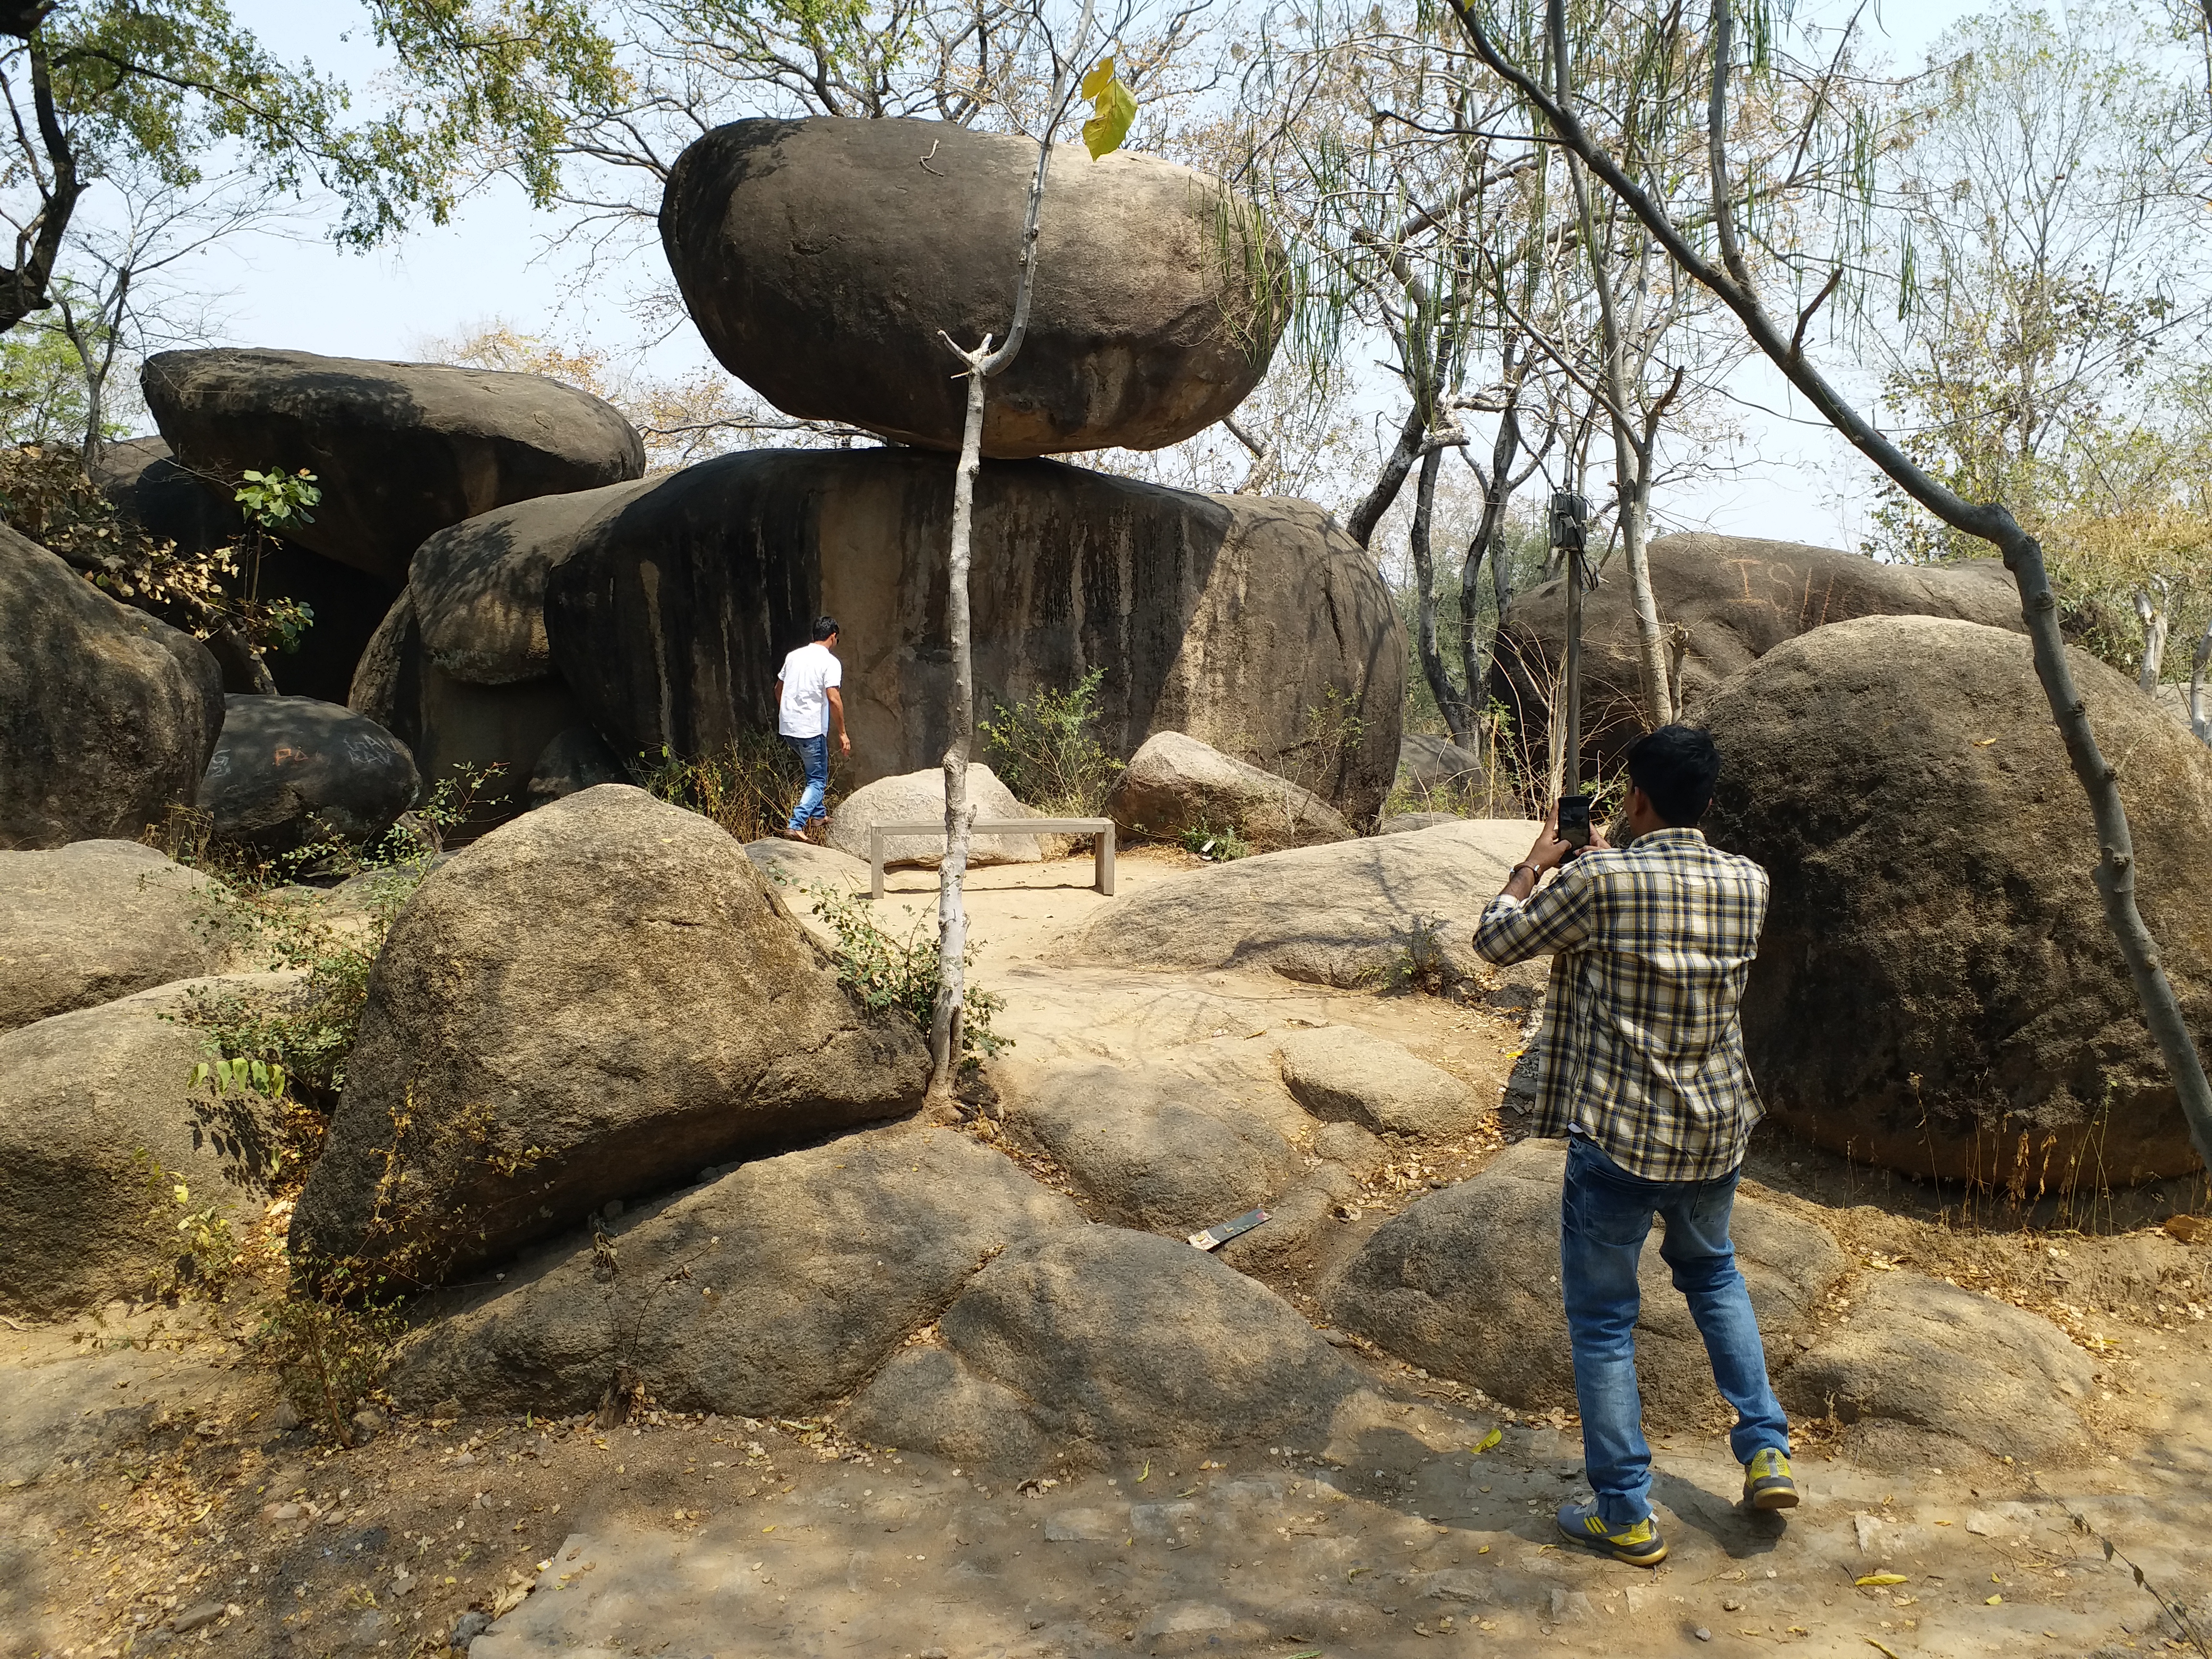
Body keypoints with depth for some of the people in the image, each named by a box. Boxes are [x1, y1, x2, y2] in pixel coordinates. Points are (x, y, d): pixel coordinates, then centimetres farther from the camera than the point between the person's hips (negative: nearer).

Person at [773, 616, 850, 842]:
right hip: (811, 729, -7)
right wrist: (842, 733, -13)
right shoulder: (830, 662, -10)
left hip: (787, 727, 7)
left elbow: (778, 689, 20)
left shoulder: (794, 656, 11)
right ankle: (795, 826, -13)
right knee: (818, 780, 1)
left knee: (814, 770, 27)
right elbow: (833, 699, -19)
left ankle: (817, 815, 35)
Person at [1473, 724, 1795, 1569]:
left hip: (1618, 1136, -5)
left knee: (1602, 1320, 10)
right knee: (1712, 1271, 32)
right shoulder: (1749, 883, -3)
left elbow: (1496, 940, -5)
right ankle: (1766, 1451, 30)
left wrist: (1538, 861, 10)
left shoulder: (1598, 879, -18)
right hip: (1716, 1130, 5)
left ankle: (1625, 1516, 19)